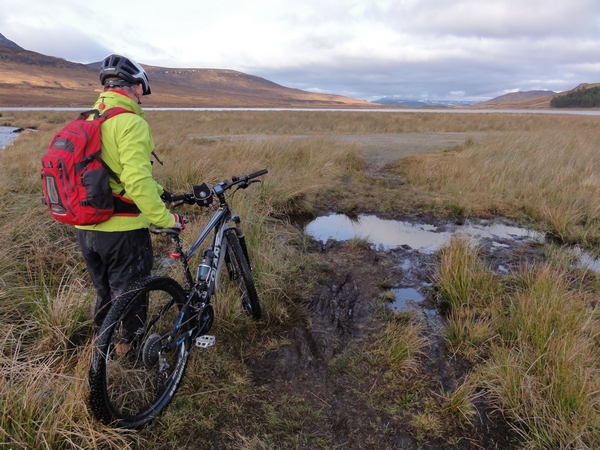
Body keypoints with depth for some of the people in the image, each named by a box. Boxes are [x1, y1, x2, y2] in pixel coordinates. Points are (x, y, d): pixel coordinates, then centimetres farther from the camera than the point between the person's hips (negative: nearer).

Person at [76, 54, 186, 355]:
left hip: (86, 228, 8)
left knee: (105, 292, 25)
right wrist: (166, 219, -19)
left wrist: (157, 191, 20)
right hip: (122, 230, -8)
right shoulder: (131, 123, -18)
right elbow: (137, 181, -28)